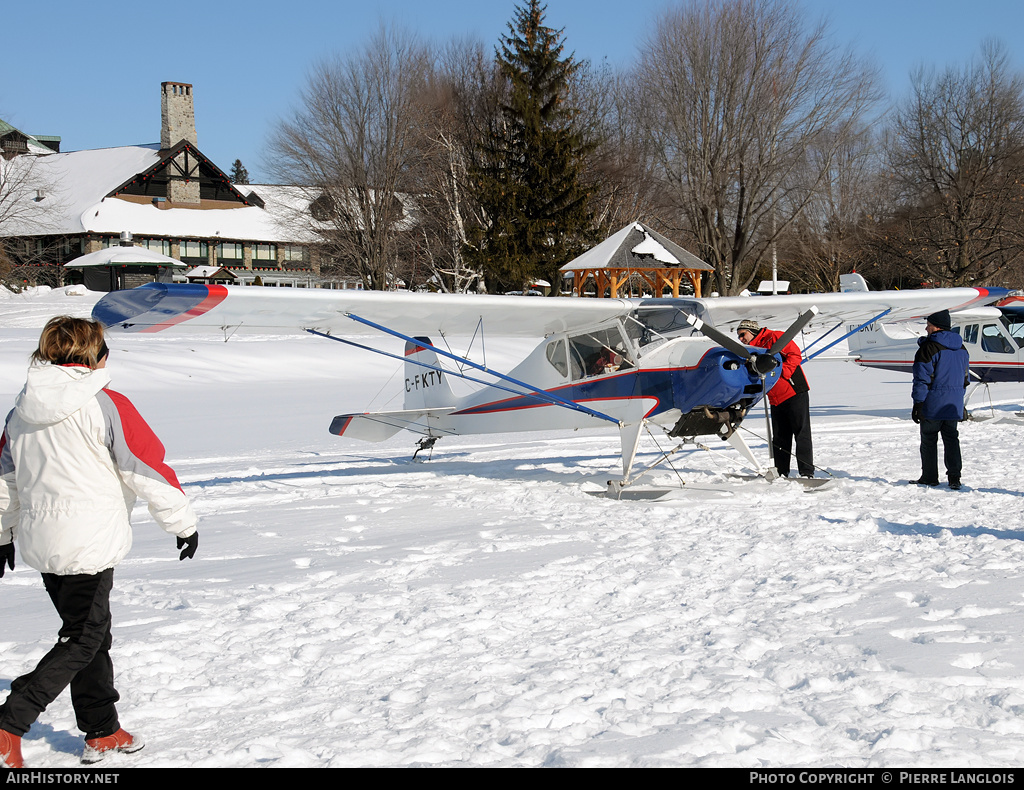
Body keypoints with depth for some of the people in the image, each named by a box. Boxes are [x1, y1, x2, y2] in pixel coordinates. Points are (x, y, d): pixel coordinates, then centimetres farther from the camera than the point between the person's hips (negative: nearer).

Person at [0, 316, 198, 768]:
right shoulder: (106, 407, -13)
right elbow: (150, 470, -10)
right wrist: (183, 523, 1)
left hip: (41, 542, 7)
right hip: (89, 544, -7)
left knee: (89, 632, 18)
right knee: (82, 641, 1)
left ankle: (102, 732, 26)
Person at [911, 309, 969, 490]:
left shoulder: (928, 348, -14)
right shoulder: (961, 348, 11)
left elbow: (922, 379, -15)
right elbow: (964, 378, 18)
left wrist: (917, 404, -13)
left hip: (933, 405, -6)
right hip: (954, 405, 6)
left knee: (929, 441, 4)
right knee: (951, 439, 10)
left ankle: (929, 477, 9)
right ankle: (954, 478, 3)